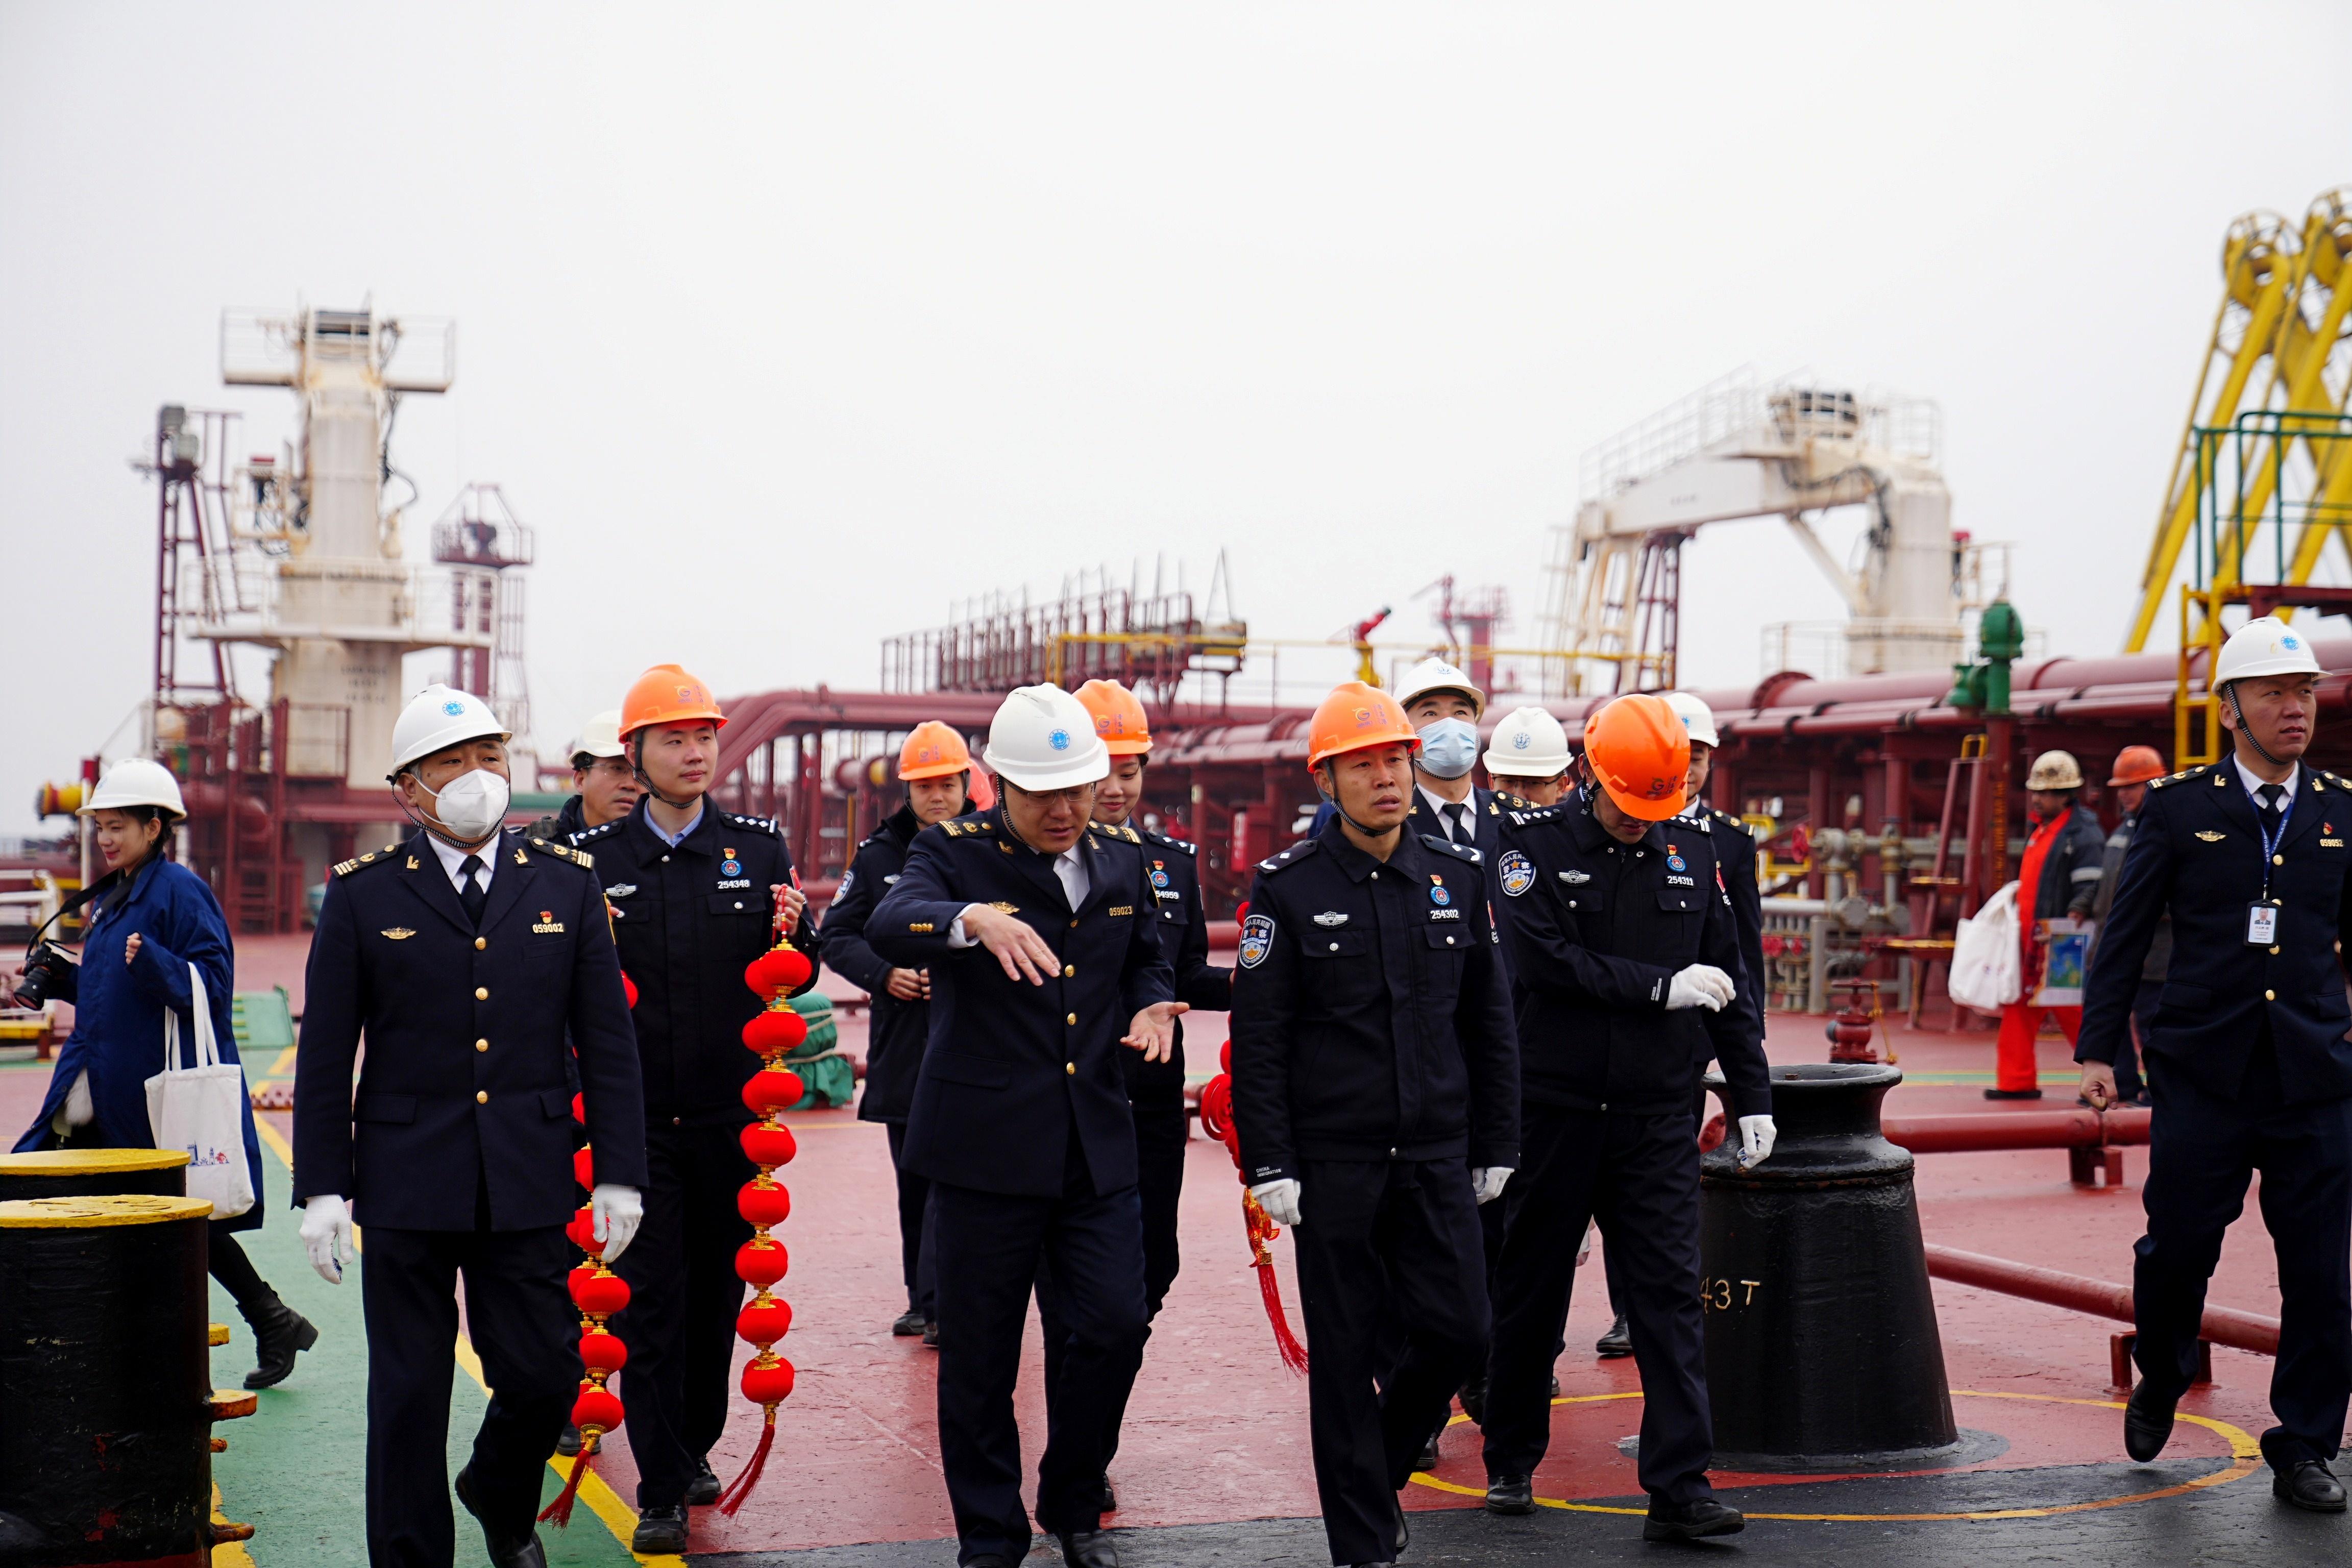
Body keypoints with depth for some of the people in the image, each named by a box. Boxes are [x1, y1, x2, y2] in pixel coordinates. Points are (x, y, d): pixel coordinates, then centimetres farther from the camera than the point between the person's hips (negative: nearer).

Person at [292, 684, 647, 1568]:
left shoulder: (566, 884, 5)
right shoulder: (363, 894, 1)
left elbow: (607, 1043, 6)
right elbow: (325, 1057, 2)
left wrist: (619, 1174, 1)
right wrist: (321, 1188, -2)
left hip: (530, 1188, 1)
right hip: (406, 1187, -1)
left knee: (546, 1376, 4)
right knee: (408, 1395, 5)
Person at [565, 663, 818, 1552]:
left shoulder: (760, 847, 4)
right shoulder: (589, 858, 1)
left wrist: (793, 933, -17)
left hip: (729, 1112, 2)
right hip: (634, 1115, -2)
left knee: (718, 1289, 12)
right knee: (647, 1300, -1)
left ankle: (695, 1445, 31)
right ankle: (661, 1492, 5)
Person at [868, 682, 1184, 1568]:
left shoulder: (1123, 857, 9)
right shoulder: (955, 853, -6)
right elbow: (887, 926, -26)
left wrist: (1151, 1005, 2)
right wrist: (974, 919, -45)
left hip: (1097, 1144, 4)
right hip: (987, 1143, -4)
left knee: (1114, 1326, 1)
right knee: (981, 1354, 4)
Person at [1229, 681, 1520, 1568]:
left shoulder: (1458, 877, 6)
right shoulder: (1288, 889, -4)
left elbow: (1489, 1023, 12)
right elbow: (1258, 1039, -5)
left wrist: (1496, 1148, 10)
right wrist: (1270, 1166, -10)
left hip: (1437, 1159, 3)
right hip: (1333, 1163, -3)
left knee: (1460, 1334, 1)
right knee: (1345, 1355, 2)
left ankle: (1380, 1467, 29)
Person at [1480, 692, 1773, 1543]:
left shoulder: (1693, 851, 6)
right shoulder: (1533, 842, -4)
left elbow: (1727, 979, 11)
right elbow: (1542, 959, -16)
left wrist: (1752, 1096, 9)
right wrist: (1660, 987, -17)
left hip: (1658, 1117, 2)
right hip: (1553, 1111, -2)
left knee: (1670, 1295, -3)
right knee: (1531, 1291, 10)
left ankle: (1679, 1488, -1)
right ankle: (1510, 1463, 27)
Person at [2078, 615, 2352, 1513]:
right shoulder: (2177, 807, 2)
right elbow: (2125, 936, 3)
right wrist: (2098, 1050, -2)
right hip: (2202, 1075, -2)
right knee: (2177, 1249, 3)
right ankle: (2159, 1382, 33)